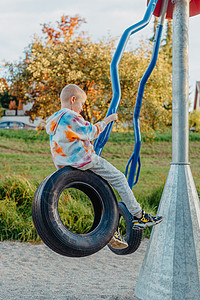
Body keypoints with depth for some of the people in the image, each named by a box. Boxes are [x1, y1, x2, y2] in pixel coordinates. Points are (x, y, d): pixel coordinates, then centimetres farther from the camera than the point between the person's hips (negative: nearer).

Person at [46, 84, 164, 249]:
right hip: (86, 161, -10)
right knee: (119, 179, 0)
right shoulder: (71, 116, -16)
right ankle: (138, 216, 5)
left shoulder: (53, 121, 15)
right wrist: (106, 120, -1)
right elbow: (91, 132, -11)